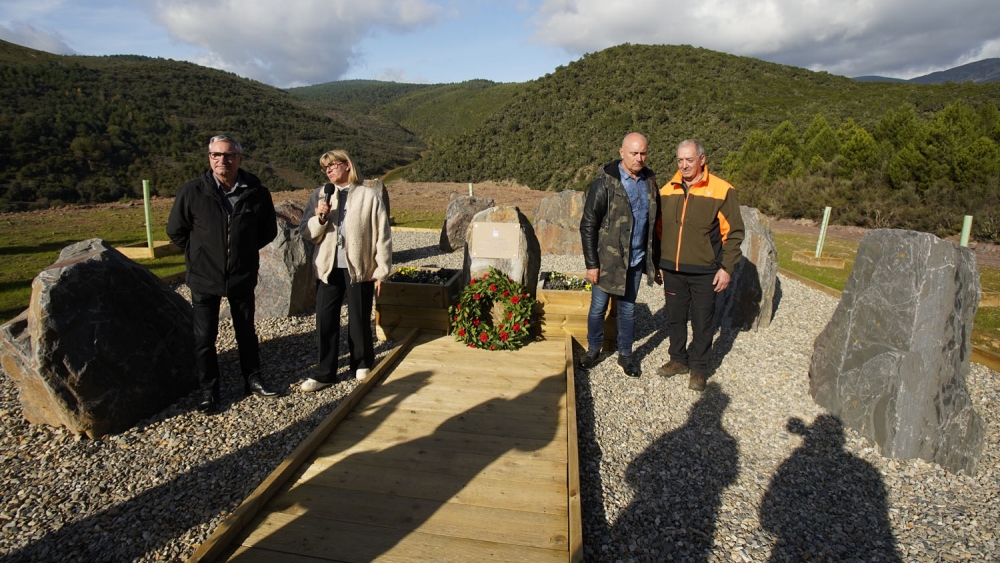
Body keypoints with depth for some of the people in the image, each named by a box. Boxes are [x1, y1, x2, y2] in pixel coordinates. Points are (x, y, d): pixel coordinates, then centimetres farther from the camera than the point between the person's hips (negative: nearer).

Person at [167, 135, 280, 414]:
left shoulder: (256, 193, -8)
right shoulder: (191, 191, -10)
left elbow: (268, 231, 7)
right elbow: (175, 230, 4)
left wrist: (245, 250, 4)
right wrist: (199, 253, 3)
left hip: (243, 277, 1)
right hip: (204, 278, -1)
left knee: (246, 331, 16)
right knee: (204, 338, 6)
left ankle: (252, 379, 32)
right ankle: (209, 390, 23)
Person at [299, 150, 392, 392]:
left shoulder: (369, 195, -4)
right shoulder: (319, 195, 6)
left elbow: (382, 235, -4)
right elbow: (307, 233, 5)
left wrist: (381, 270, -6)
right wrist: (320, 217, -14)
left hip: (359, 268, -3)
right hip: (328, 268, 3)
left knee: (360, 319, 9)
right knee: (325, 320, 5)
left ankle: (362, 364, 30)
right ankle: (325, 372, 19)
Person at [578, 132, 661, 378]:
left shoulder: (649, 180, 4)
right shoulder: (605, 182, -13)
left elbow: (653, 221, 12)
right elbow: (588, 225, -12)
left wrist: (654, 258, 9)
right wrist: (591, 264, -14)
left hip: (636, 260, 4)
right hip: (608, 260, -4)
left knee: (628, 309, 15)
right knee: (598, 308, 9)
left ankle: (625, 355, 31)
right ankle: (593, 350, 29)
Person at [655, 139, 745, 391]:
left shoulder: (721, 190, -8)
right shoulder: (667, 191, 4)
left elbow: (733, 232, -6)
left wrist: (727, 268, -10)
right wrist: (658, 262, 11)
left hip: (704, 272, -4)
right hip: (671, 269, 4)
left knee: (702, 322, 8)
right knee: (675, 318, 14)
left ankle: (699, 367, 24)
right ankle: (678, 359, 32)